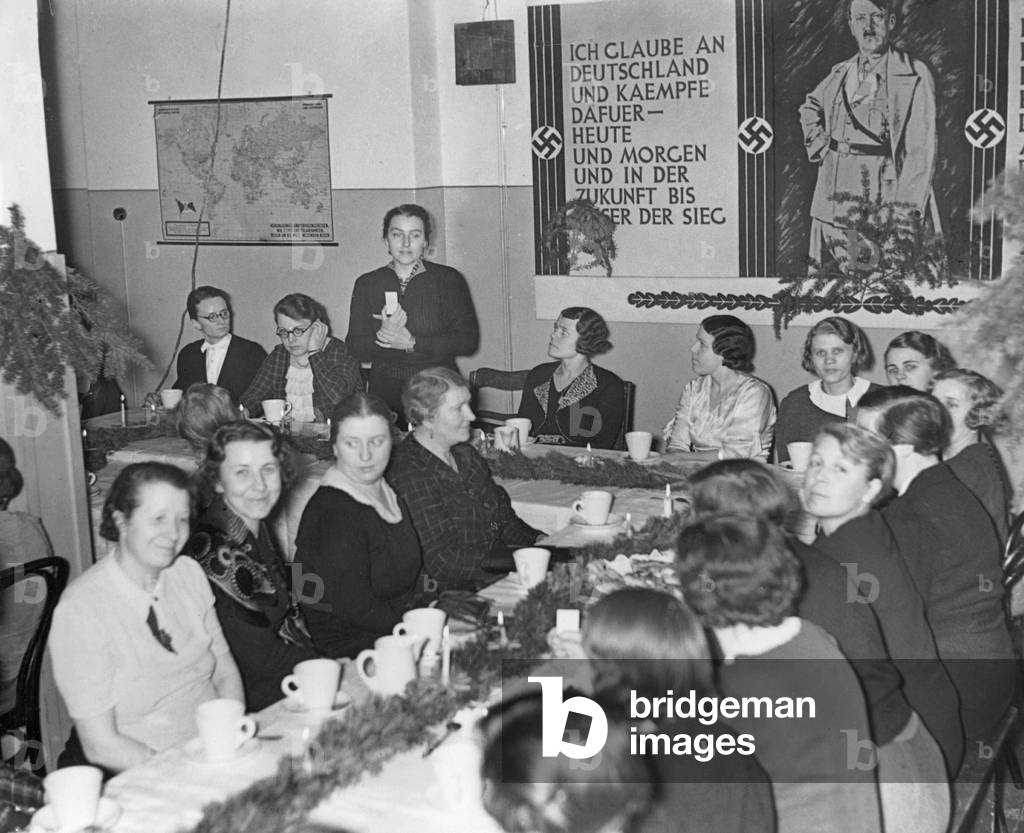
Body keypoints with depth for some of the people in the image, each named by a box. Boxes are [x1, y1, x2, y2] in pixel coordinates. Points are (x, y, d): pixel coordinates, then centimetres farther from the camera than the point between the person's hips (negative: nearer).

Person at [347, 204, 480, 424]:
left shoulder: (448, 279, 4)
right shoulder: (366, 284, 10)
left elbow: (469, 340, -4)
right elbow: (356, 349, 6)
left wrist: (412, 343, -11)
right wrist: (383, 333, -14)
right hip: (385, 392, 1)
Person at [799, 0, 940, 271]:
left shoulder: (915, 76, -5)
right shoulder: (840, 73, 12)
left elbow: (921, 151, -10)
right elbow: (809, 107, 33)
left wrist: (905, 212, -18)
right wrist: (819, 145, 15)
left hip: (882, 198, -5)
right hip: (836, 201, 5)